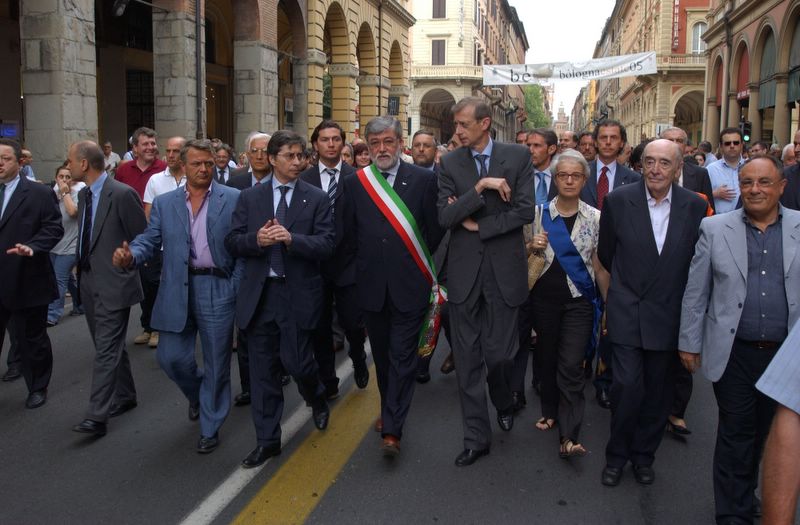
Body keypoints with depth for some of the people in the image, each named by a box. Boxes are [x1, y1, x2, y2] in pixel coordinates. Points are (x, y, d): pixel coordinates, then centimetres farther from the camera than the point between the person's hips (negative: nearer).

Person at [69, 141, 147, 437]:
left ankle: (97, 417, -4)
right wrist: (81, 262, 14)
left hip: (113, 283, -9)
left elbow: (143, 239, -11)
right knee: (108, 346, 17)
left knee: (107, 349, -7)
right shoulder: (83, 194, 10)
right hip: (89, 281, 9)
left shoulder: (122, 194, -16)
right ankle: (125, 397, 33)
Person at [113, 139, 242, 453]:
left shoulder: (233, 199, 0)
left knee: (216, 363, 5)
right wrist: (130, 256, -17)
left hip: (217, 289, -2)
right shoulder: (164, 203, 8)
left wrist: (238, 289, -7)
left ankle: (210, 428, 23)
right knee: (170, 356, 5)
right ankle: (197, 394, 39)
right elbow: (149, 240, 5)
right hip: (176, 291, 3)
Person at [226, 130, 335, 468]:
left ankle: (317, 399, 35)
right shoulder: (249, 197, 7)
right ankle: (267, 440, 20)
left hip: (298, 292, -2)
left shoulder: (316, 198, 1)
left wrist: (291, 238, -23)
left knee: (296, 361, -1)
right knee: (262, 369, 7)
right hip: (258, 293, 2)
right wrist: (256, 239, -16)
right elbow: (232, 242, 4)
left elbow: (327, 244, -8)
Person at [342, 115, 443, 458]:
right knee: (382, 355, 16)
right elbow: (350, 233, 10)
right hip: (372, 286, 3)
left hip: (409, 285, -3)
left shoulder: (424, 180, -3)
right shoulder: (355, 183, 4)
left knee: (402, 356, -4)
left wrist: (416, 265, 4)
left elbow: (435, 230, 0)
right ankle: (390, 410, 35)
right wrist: (368, 263, 10)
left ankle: (392, 430, -1)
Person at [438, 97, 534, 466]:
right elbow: (445, 218, -7)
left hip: (504, 270, -1)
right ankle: (476, 438, 19)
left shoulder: (518, 157, 1)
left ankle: (504, 403, 38)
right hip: (464, 271, 2)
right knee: (468, 360, 5)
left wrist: (477, 225, -8)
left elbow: (525, 212, -7)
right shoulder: (449, 163, 3)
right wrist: (480, 187, -17)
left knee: (500, 353, 3)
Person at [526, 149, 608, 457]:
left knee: (572, 365, -9)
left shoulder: (595, 218, 0)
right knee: (546, 358, 13)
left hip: (579, 300, -2)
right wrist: (532, 246, -15)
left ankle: (569, 437, -7)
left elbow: (600, 266, 5)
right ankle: (550, 411, 34)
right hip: (545, 298, 2)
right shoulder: (538, 213, 0)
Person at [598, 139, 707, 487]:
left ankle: (644, 455, 30)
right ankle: (617, 455, 15)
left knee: (657, 391, 11)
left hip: (668, 313, 2)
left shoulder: (695, 207, -3)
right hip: (627, 312, -2)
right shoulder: (618, 201, -6)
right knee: (627, 385, -7)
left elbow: (697, 260, 8)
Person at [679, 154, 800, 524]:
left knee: (766, 434, 16)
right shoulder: (714, 228, 0)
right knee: (735, 434, 4)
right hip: (734, 352, -1)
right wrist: (689, 342, 1)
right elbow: (695, 292, 2)